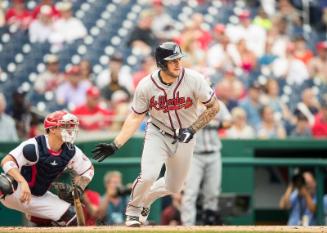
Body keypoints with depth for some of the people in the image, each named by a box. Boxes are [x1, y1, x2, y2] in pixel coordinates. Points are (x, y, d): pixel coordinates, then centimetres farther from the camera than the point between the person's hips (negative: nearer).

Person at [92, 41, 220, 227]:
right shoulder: (146, 86, -19)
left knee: (173, 187, 12)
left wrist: (192, 129, -21)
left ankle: (145, 201, 43)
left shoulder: (194, 80, -21)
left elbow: (214, 107, -10)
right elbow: (136, 117, -8)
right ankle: (133, 210, 6)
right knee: (148, 176, -24)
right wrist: (115, 145, -15)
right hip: (158, 135, -2)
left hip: (184, 139, 2)